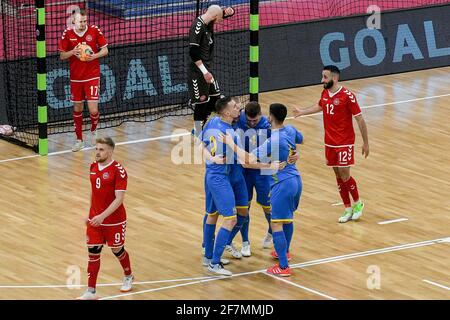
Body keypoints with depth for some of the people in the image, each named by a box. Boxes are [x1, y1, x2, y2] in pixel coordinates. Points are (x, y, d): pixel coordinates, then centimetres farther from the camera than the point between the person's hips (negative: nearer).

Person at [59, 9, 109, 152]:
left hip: (92, 77, -2)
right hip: (75, 77, 2)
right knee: (77, 109, 8)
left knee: (93, 110, -8)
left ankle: (93, 130, 23)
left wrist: (94, 56, -17)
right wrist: (73, 52, -17)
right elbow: (62, 56, 2)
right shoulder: (67, 34, -3)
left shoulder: (94, 31, -6)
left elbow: (105, 50, 1)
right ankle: (79, 140, 21)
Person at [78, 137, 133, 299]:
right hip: (95, 219, 5)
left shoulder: (118, 171, -19)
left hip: (114, 221, -5)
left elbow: (119, 199, -23)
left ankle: (128, 277, 42)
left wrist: (102, 216, -29)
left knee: (117, 250, 13)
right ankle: (91, 292, 5)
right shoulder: (93, 167, 1)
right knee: (93, 253, 1)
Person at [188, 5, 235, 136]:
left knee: (215, 97, 14)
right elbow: (193, 52, -25)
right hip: (197, 71, -9)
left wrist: (229, 11, -7)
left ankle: (200, 128, 24)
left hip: (207, 69, 9)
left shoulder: (208, 23, 5)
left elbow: (228, 13, 18)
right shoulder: (198, 27, -20)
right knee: (201, 101, -4)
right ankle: (197, 134, 6)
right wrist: (204, 72, -24)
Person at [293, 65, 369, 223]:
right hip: (330, 143, 6)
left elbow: (360, 119, -13)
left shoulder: (347, 96, -18)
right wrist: (302, 112, 26)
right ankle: (348, 209, 18)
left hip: (345, 143, -6)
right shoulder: (325, 93, 3)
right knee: (338, 176, 8)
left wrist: (365, 143, -11)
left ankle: (357, 203, 17)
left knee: (344, 175, -6)